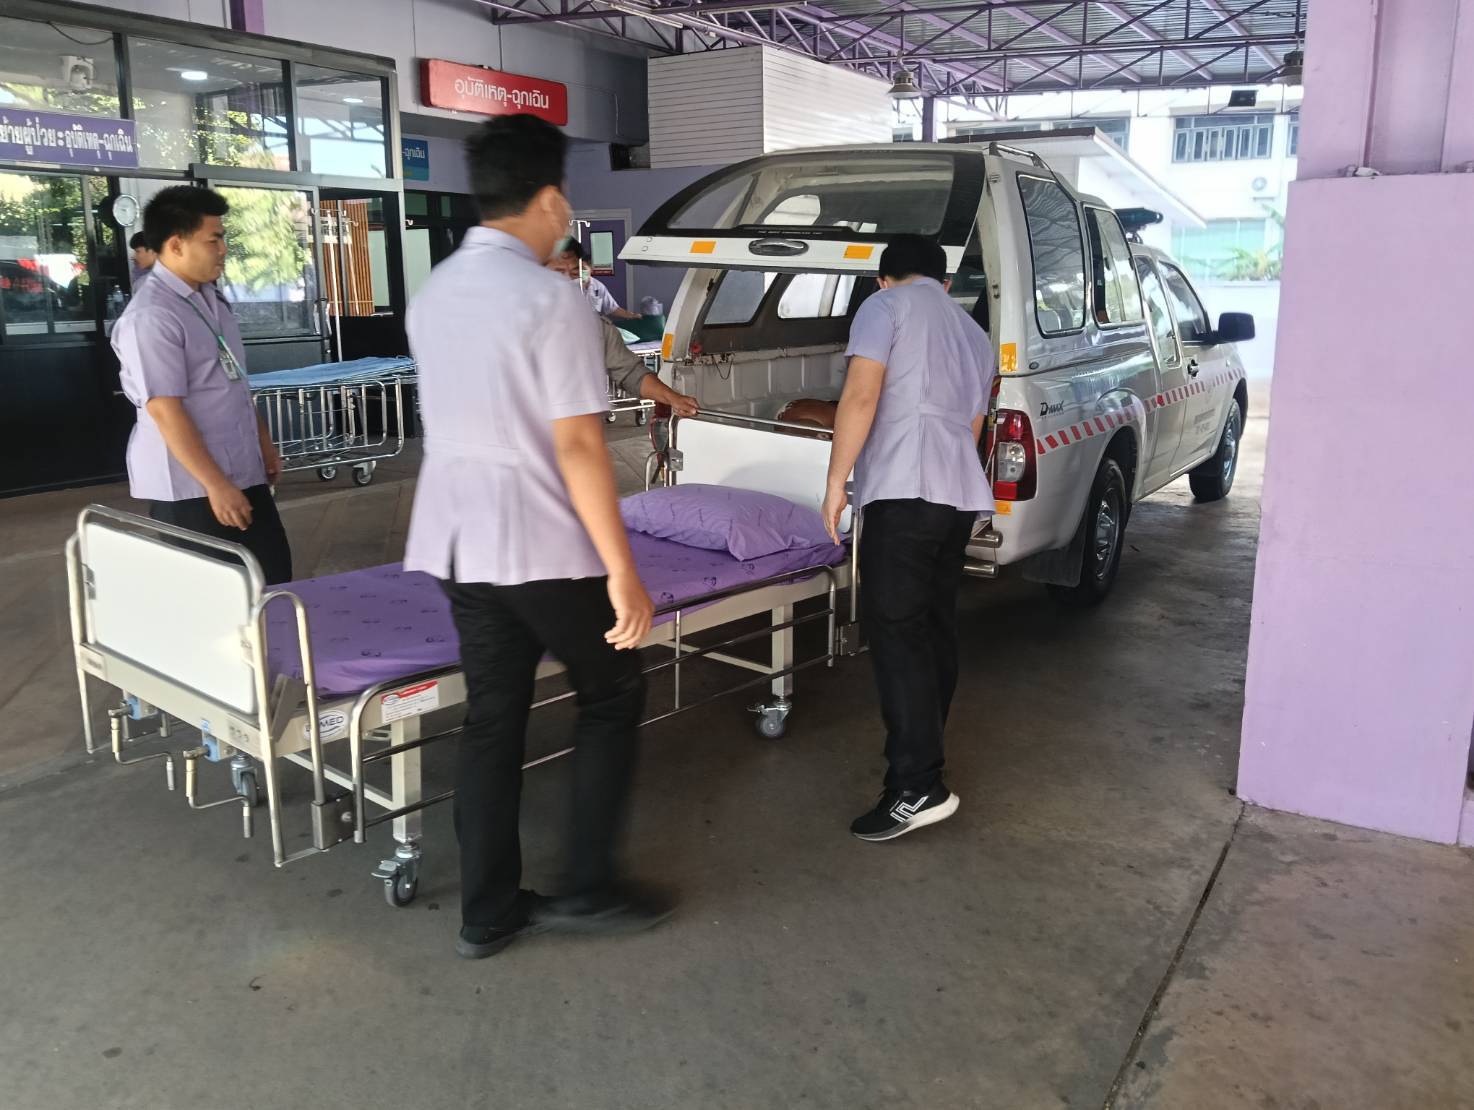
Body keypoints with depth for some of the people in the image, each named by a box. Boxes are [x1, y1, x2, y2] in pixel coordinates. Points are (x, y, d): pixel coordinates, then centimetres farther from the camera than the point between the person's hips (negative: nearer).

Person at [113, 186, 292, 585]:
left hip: (242, 472, 9)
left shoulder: (210, 297, 10)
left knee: (275, 574, 12)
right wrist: (216, 485, -22)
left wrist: (264, 443, 20)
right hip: (189, 486, -8)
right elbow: (165, 410, -22)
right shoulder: (151, 317, -18)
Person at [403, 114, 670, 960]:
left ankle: (488, 913, 22)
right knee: (613, 695, 12)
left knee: (493, 717, 14)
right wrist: (623, 571, -16)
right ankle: (589, 890, 17)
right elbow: (578, 448, -19)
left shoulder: (435, 293, 8)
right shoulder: (553, 298, -15)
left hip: (459, 542, 7)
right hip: (542, 546, -7)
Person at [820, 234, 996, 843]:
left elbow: (861, 397, -10)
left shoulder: (884, 306, 4)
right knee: (935, 629, 15)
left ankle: (917, 788, -13)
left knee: (896, 634, -10)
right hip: (961, 495, 8)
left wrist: (836, 482, -6)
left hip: (904, 490, -8)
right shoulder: (974, 335, 27)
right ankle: (923, 755, 24)